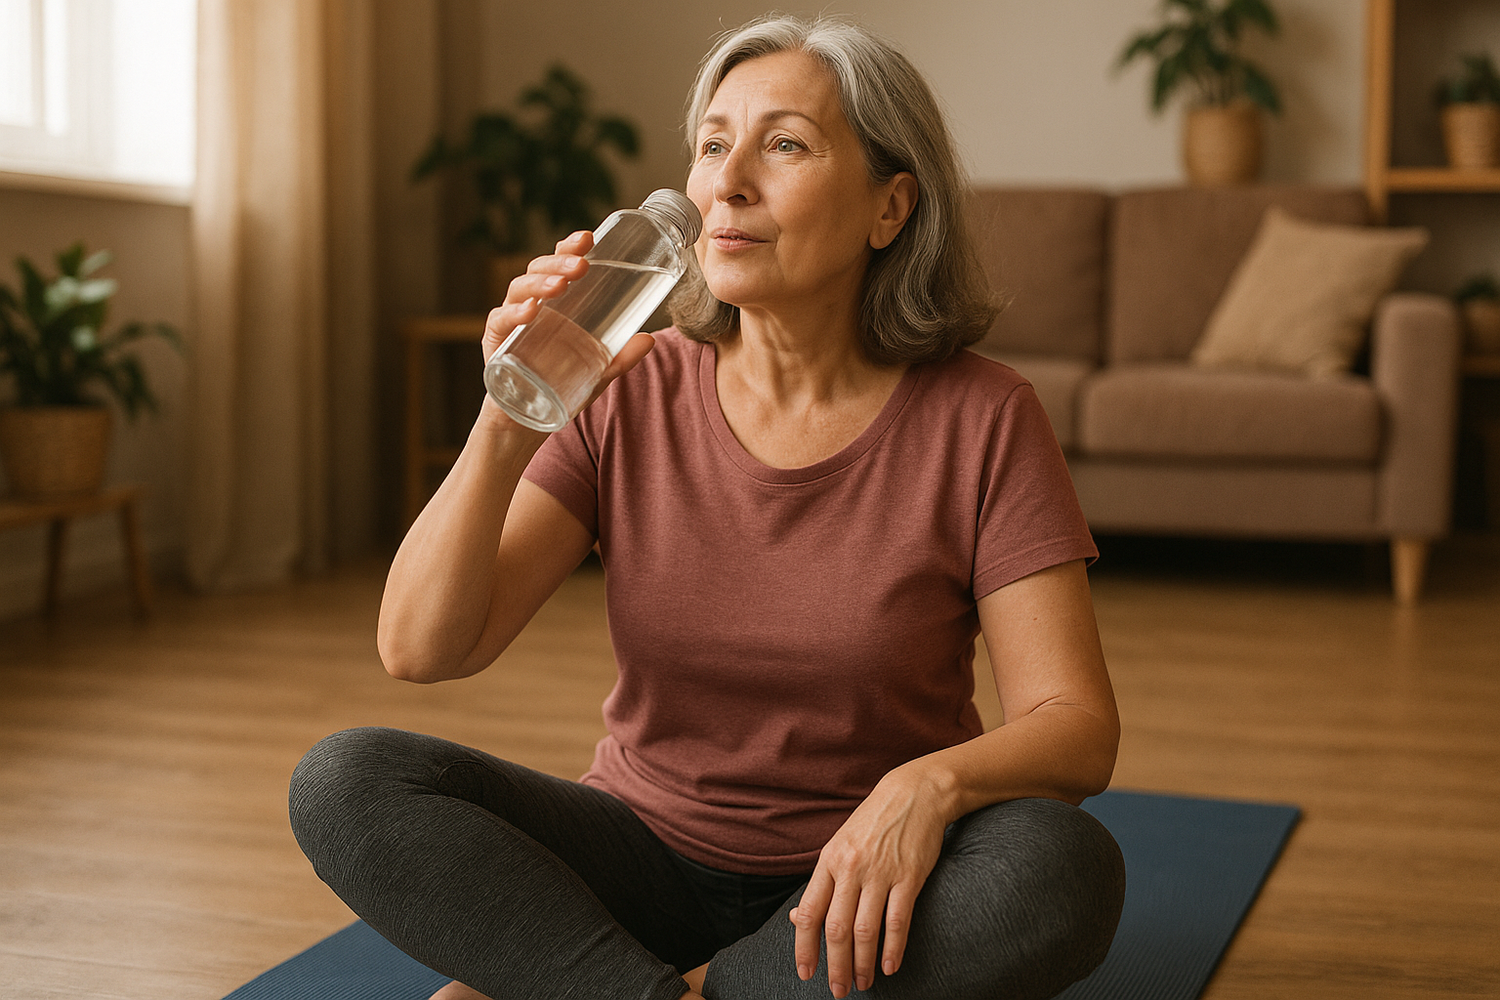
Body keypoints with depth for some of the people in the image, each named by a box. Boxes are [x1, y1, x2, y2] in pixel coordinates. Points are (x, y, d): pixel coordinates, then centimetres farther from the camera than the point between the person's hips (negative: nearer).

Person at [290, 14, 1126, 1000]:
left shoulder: (980, 419, -10)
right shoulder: (629, 397, -5)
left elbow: (1079, 728, -12)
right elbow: (421, 649, -11)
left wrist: (933, 782, -34)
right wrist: (504, 432, -26)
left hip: (855, 890, 0)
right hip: (649, 858, 1)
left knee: (1065, 867, -33)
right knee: (343, 782, -19)